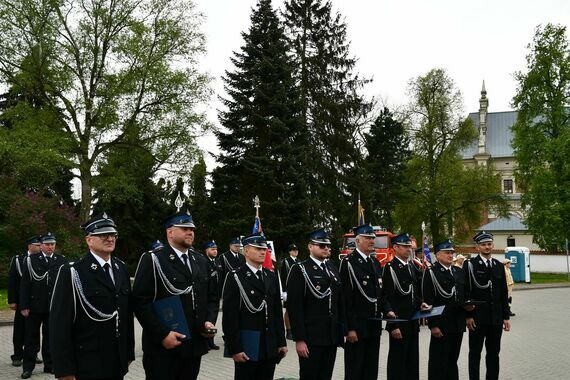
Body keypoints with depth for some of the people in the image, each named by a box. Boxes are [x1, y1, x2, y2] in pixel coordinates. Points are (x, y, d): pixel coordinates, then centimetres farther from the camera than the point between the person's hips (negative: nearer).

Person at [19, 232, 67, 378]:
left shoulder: (62, 261, 2)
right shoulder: (31, 260, -1)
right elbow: (24, 285, -3)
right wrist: (24, 306, -7)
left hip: (54, 307, 1)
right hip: (34, 306, -1)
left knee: (50, 337, 10)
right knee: (31, 337, 8)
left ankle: (49, 365, 20)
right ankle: (28, 367, 17)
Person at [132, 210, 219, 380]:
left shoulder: (202, 261, 14)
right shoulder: (152, 260, -5)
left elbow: (212, 297, 18)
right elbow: (140, 301, -12)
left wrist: (209, 321, -1)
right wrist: (163, 334, -17)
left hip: (194, 346, 6)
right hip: (162, 349, -5)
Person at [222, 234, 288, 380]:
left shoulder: (271, 277, 11)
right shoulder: (235, 277, -7)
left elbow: (277, 312, 12)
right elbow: (230, 316, -10)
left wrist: (281, 342, 9)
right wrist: (234, 349, -14)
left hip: (270, 347, 5)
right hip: (246, 347, -5)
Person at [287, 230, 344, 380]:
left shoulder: (333, 271, 14)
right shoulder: (299, 270, -7)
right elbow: (295, 307, -12)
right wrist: (299, 339, -16)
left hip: (332, 338, 6)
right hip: (311, 338, -6)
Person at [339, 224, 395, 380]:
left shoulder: (375, 263, 13)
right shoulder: (348, 262, -12)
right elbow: (346, 298, -16)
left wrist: (387, 309, 1)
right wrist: (350, 328, -18)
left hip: (374, 325, 7)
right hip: (357, 326, -7)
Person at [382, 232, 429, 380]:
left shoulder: (412, 267, 13)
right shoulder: (390, 268, -11)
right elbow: (389, 299, -15)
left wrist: (421, 304, 3)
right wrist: (394, 325, -18)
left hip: (413, 322, 7)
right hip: (399, 324, -7)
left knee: (412, 360, 13)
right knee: (397, 361, 0)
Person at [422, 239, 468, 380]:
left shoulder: (459, 272, 14)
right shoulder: (431, 272, -7)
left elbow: (465, 295, 23)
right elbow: (428, 301, -12)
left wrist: (469, 305, 1)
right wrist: (433, 325, -16)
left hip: (458, 325, 6)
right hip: (441, 325, -6)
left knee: (453, 360, 14)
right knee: (439, 363, 0)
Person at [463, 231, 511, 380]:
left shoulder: (499, 266, 10)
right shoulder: (470, 264, -5)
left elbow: (504, 294, 12)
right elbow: (465, 292, -8)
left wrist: (506, 317, 8)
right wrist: (468, 316, -13)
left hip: (496, 318, 4)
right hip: (477, 318, -4)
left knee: (493, 354, 11)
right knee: (475, 353, 4)